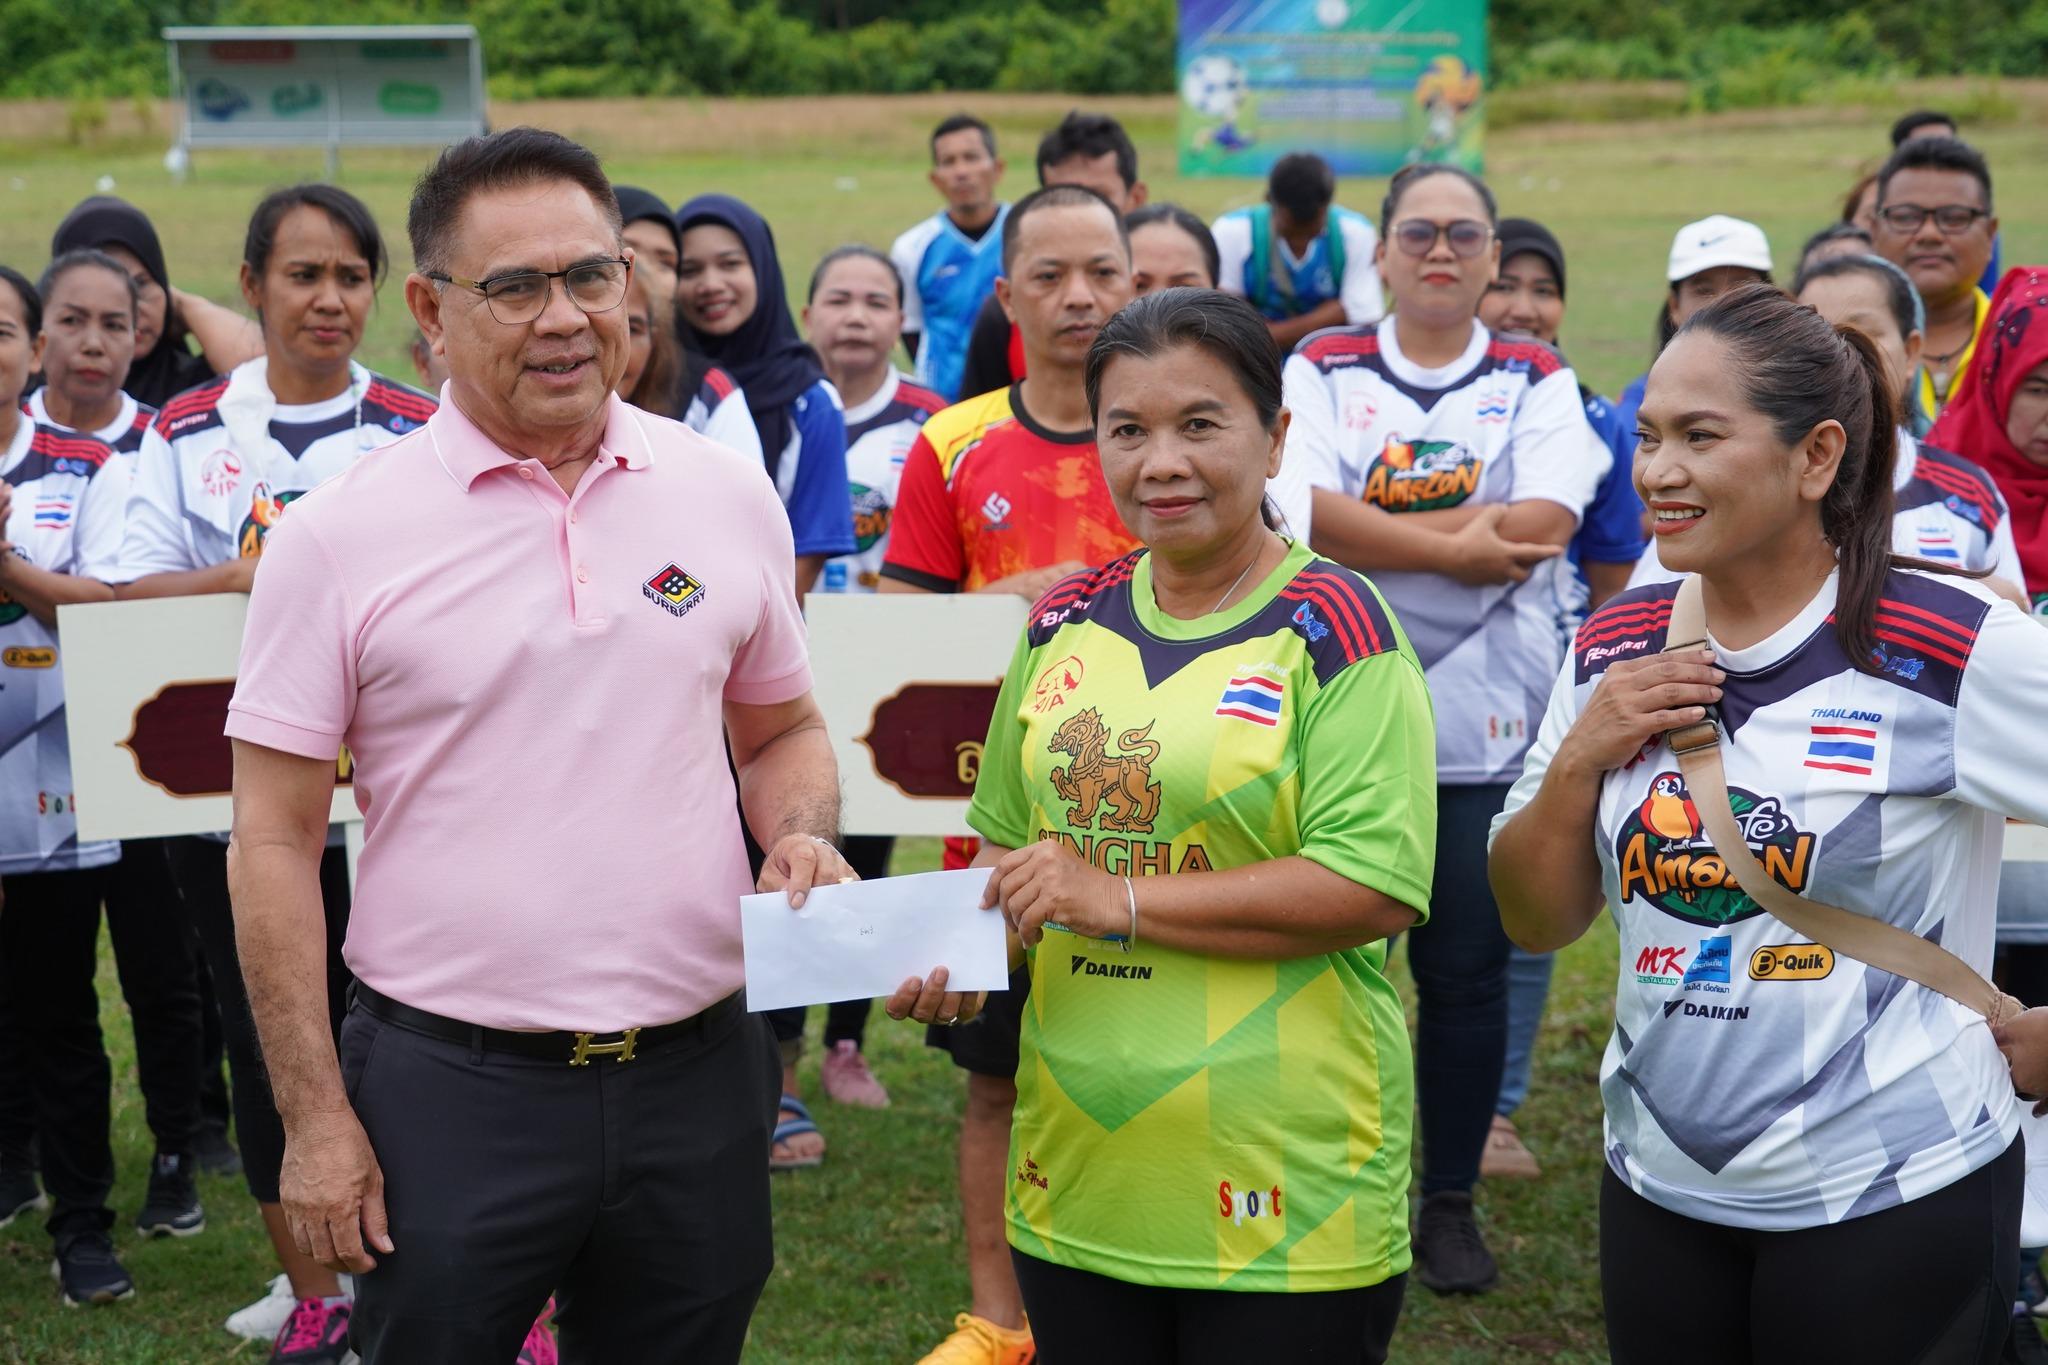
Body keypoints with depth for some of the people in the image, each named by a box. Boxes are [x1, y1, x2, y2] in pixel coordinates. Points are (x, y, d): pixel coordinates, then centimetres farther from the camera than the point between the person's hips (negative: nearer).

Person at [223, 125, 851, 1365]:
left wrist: (802, 839, -5)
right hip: (447, 1089, -3)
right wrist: (314, 1117, -6)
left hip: (699, 1072, 3)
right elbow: (277, 843, -3)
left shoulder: (729, 495, 4)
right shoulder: (342, 537, -5)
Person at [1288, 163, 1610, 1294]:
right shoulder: (1320, 370, 5)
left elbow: (1542, 524, -11)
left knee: (1468, 969, 4)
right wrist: (1451, 546, -16)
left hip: (1484, 720, 1)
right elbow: (1298, 509, -13)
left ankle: (1451, 1202, 20)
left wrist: (1367, 524, -11)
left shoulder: (1539, 382, 7)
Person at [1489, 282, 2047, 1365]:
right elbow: (1535, 921, 6)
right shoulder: (1614, 650, 2)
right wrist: (1581, 757, -8)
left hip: (1891, 1202, -4)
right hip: (1659, 1192, 5)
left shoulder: (1951, 651, -15)